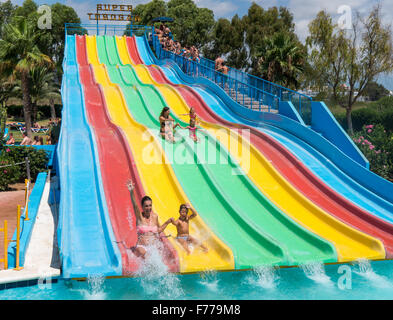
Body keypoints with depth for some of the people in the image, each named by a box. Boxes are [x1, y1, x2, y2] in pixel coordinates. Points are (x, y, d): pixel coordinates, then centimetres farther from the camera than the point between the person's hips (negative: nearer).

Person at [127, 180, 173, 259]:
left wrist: (168, 222, 15)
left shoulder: (155, 216, 7)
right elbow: (135, 206, -24)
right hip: (142, 246, -3)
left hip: (154, 246, 3)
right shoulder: (140, 216, -4)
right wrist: (131, 192, -41)